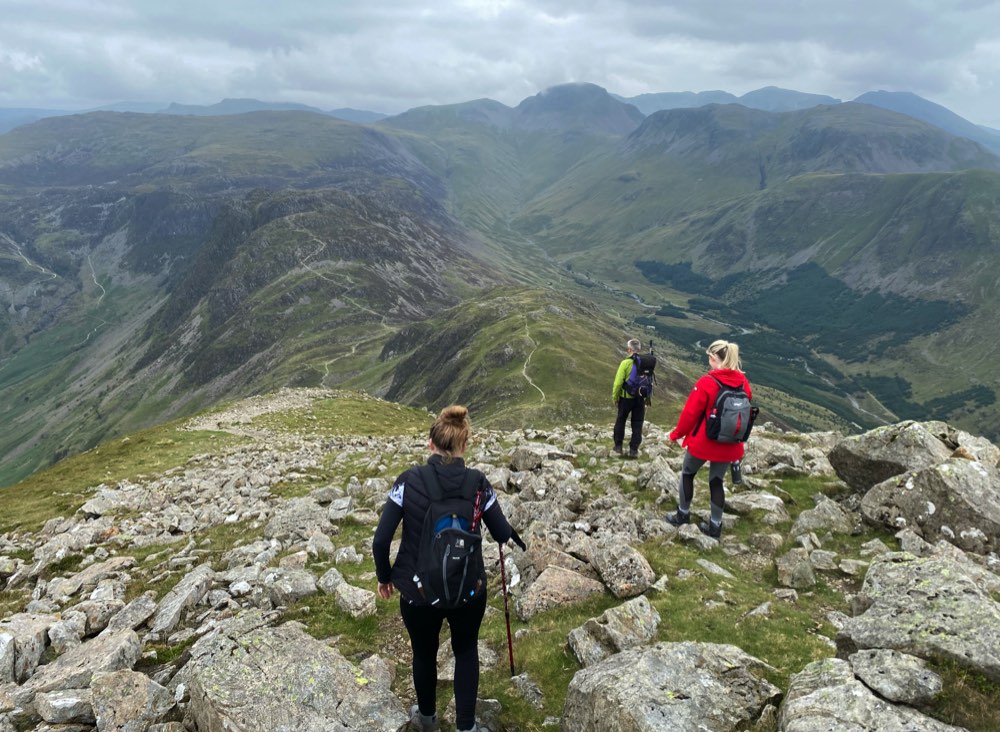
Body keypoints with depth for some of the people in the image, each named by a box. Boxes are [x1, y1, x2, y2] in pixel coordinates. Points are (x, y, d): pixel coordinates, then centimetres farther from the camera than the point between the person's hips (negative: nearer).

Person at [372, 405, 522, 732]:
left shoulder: (409, 480, -15)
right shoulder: (478, 483, -12)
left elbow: (381, 540, -14)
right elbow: (503, 535, -2)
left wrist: (385, 577, 4)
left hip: (417, 591, 0)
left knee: (424, 654, 27)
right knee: (466, 651, 28)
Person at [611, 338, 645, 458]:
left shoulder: (625, 363, -16)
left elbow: (618, 383, -15)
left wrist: (614, 397, -1)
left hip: (626, 397, -3)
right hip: (641, 398, 3)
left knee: (621, 420, 16)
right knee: (637, 423, 11)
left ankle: (618, 446, 22)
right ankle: (634, 449, 12)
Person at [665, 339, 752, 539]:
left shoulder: (707, 382, -20)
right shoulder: (743, 383, -2)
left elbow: (690, 413, -13)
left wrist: (676, 434, 2)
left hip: (703, 442, -5)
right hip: (729, 445, 5)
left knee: (687, 473, 18)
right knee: (717, 481, 16)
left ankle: (683, 514, 28)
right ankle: (715, 525, 20)